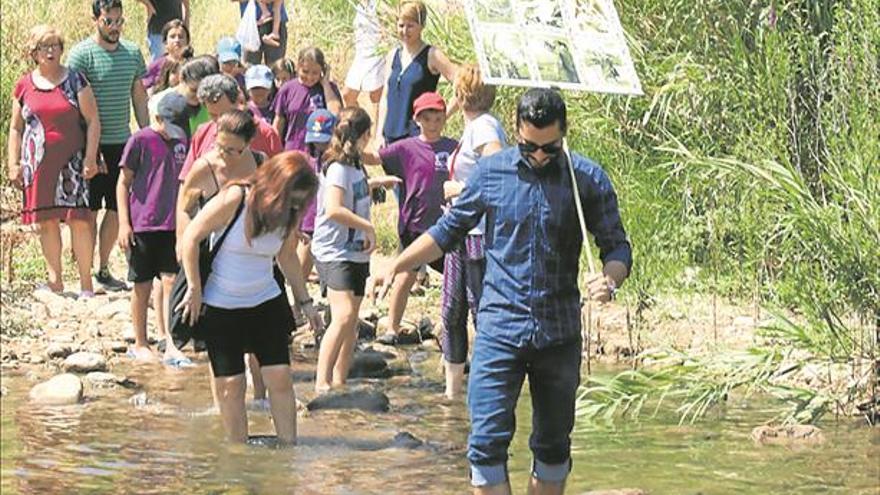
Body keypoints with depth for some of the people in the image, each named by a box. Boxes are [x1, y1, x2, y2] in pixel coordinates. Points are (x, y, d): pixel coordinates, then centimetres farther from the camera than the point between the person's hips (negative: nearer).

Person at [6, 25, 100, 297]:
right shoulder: (24, 86, 8)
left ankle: (86, 281, -2)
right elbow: (16, 128, 14)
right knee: (46, 221, 4)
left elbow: (93, 121, 0)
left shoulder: (75, 80, 2)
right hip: (37, 163, 2)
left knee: (79, 219, -7)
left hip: (71, 162, -2)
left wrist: (90, 157, -8)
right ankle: (55, 279, 13)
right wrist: (13, 164, 6)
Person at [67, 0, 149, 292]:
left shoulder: (132, 53, 8)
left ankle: (104, 269, 22)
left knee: (117, 210, 10)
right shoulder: (81, 55, -9)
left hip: (122, 144, 5)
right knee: (90, 210, 0)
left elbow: (140, 99, 15)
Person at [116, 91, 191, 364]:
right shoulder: (140, 141, -6)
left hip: (171, 226, 4)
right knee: (142, 286, 6)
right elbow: (124, 183, -3)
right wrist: (124, 224, -8)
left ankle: (170, 346, -4)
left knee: (171, 282, -4)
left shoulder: (180, 141, 9)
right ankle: (140, 344, 19)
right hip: (142, 225, -4)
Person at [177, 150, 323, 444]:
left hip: (266, 302, 4)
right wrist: (194, 289, -13)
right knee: (230, 384, -2)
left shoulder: (288, 214, -2)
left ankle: (289, 446, 1)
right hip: (221, 308, -4)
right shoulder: (234, 199, -19)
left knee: (280, 376, -6)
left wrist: (305, 302, 13)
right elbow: (191, 237, -13)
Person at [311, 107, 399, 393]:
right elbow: (333, 210, -27)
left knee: (352, 320, 10)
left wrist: (376, 183, 38)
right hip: (334, 253, -10)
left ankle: (339, 381, 15)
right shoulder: (338, 167, -15)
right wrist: (368, 227, -21)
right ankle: (322, 384, -24)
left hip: (356, 251, 10)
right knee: (343, 315, -21)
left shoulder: (353, 164, 13)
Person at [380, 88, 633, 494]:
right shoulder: (491, 172, 0)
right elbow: (449, 231, 12)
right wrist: (397, 265, 1)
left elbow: (616, 247, 2)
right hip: (499, 327, -1)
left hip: (559, 333, 1)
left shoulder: (589, 180, -1)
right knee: (487, 442, -9)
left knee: (553, 446, 11)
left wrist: (609, 279, -21)